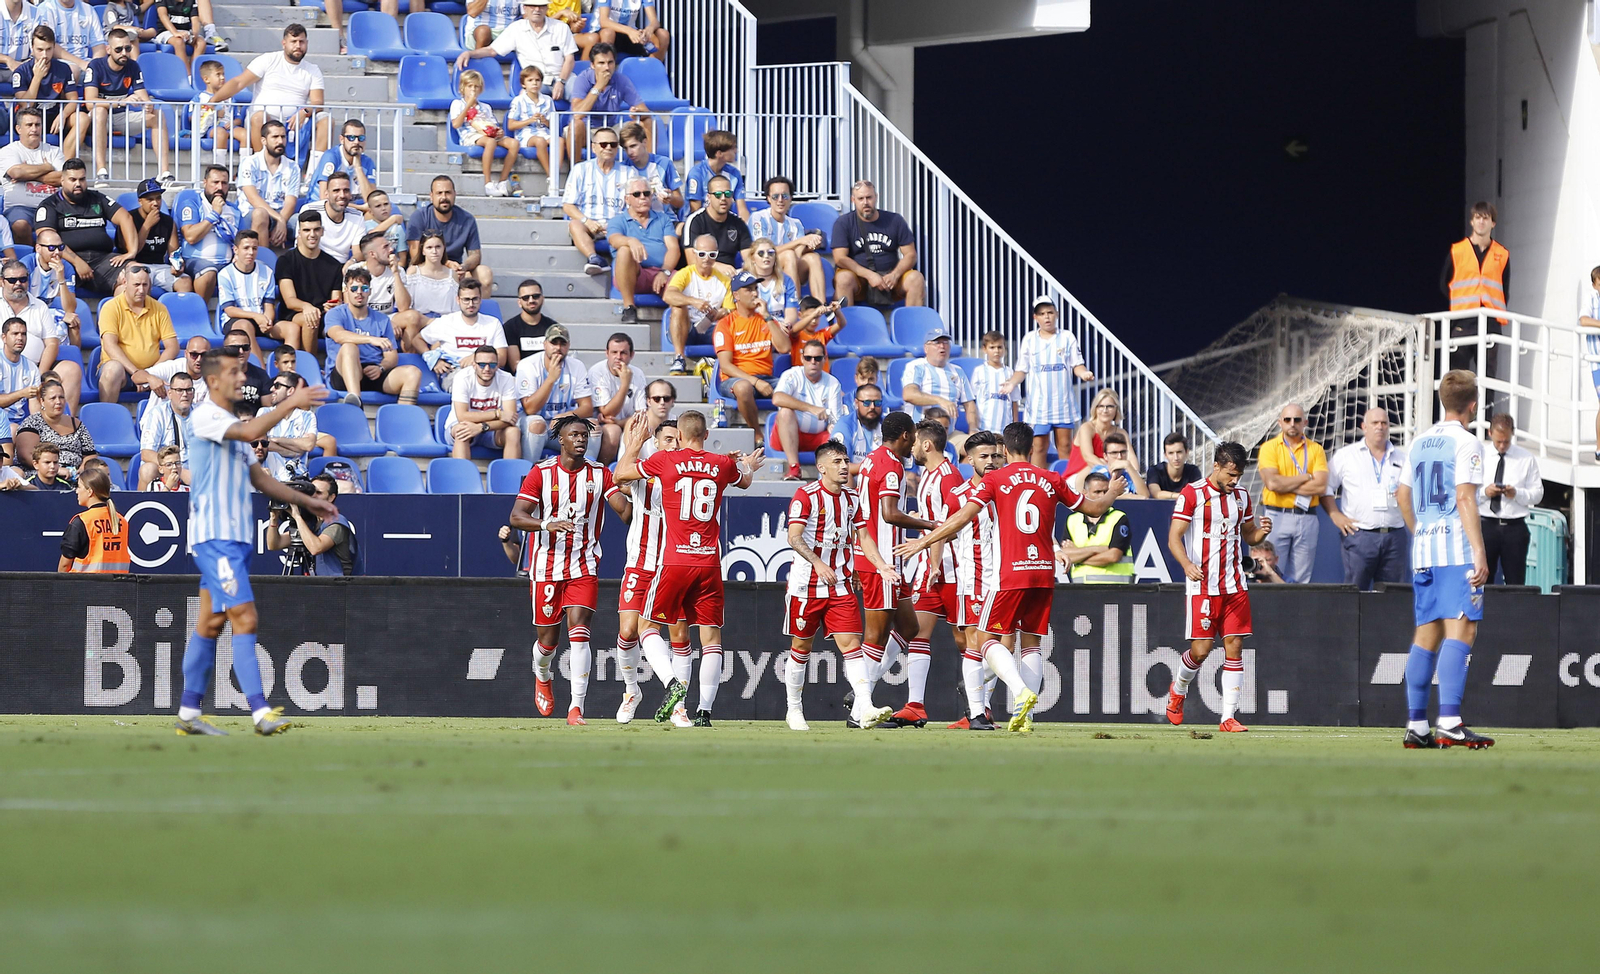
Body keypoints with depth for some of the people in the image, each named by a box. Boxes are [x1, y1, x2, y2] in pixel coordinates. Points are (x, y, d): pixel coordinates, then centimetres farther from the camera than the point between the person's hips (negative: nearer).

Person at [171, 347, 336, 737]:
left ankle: (189, 713, 14)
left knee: (210, 624, 10)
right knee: (244, 618, -15)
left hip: (236, 537, 9)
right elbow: (252, 431, -28)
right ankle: (260, 712, -19)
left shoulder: (233, 425, 18)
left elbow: (259, 478, 23)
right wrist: (291, 404, -20)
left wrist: (305, 501, 19)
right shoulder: (204, 417, -11)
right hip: (215, 536, -9)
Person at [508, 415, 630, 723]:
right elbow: (516, 517, -7)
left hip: (584, 568, 0)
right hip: (546, 567, 0)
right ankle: (542, 676, 43)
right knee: (548, 638, 7)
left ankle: (576, 709, -17)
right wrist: (548, 524, -25)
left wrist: (633, 492, -28)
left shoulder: (599, 474, 4)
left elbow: (625, 512, -5)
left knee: (579, 632, -15)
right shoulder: (541, 473, -1)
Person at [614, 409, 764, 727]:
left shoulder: (664, 460, -2)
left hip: (675, 561, -2)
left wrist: (633, 445, 30)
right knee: (711, 635, 6)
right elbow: (745, 481, 32)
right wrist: (749, 466, 56)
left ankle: (673, 683, -16)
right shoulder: (723, 465, 6)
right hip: (710, 563, 2)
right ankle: (704, 710, 0)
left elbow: (620, 475, 12)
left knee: (648, 628, 8)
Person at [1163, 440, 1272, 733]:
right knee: (1201, 650, -6)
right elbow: (1174, 538, -9)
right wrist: (1187, 564, -27)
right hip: (1202, 586, -4)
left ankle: (1228, 717, 0)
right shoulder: (1192, 494, -5)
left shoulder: (1241, 496, 11)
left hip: (1235, 586, 4)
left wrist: (1261, 531, -2)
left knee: (1235, 647, -3)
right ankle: (1178, 690, 26)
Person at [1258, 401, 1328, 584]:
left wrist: (1286, 485, -8)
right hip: (1277, 518, -2)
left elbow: (1321, 486, -5)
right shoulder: (1270, 448, 3)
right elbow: (1272, 483, -12)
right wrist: (1306, 477, -5)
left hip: (1307, 519, 2)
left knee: (1301, 579, 3)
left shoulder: (1315, 450, 8)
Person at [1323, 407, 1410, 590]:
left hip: (1394, 534, 3)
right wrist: (1335, 515, -6)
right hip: (1359, 533, -3)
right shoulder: (1345, 455, 8)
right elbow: (1325, 487, 6)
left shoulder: (1402, 458, 15)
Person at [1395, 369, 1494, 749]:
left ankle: (1415, 725, 10)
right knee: (1460, 631, -13)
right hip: (1457, 549, -8)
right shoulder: (1465, 443, -7)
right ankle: (1449, 723, -24)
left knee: (1427, 634, 11)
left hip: (1423, 551, 8)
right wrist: (1479, 552, -18)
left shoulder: (1419, 443, 16)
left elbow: (1402, 494, 22)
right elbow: (1465, 497, -16)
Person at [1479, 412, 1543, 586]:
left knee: (1516, 583, -2)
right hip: (1486, 524, 0)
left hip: (1515, 527, 0)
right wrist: (1484, 493, -14)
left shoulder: (1526, 458, 9)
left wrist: (1517, 494, -13)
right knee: (1482, 581, -3)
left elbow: (1537, 494, 7)